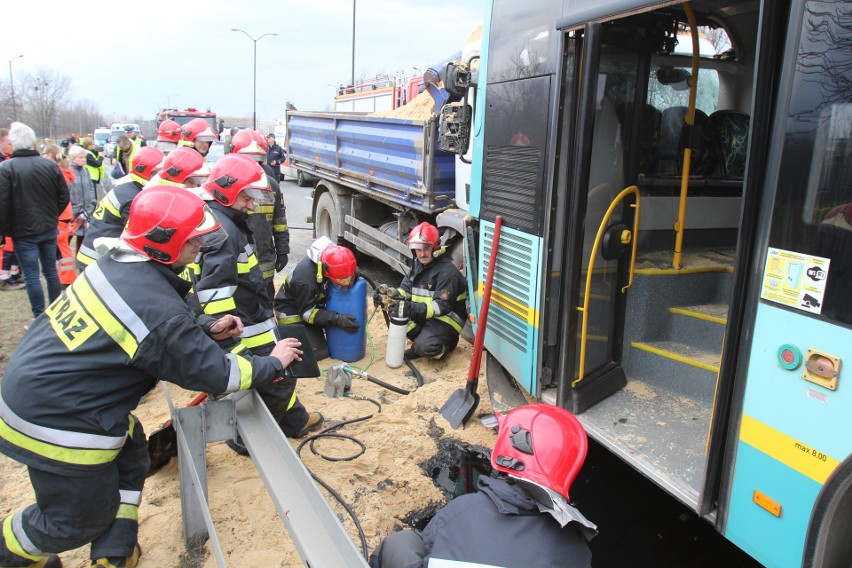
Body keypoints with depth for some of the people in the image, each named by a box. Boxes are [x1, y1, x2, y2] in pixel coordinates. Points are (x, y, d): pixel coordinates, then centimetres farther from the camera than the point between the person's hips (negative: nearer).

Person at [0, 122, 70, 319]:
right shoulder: (50, 165, -2)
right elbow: (64, 196, 3)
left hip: (24, 232, -4)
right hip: (49, 229, 4)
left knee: (31, 275, 3)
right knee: (51, 271, 14)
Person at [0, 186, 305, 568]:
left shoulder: (116, 262, -3)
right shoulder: (158, 308, -28)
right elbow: (216, 375, -17)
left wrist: (206, 327, 9)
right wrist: (273, 364, -4)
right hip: (56, 424, -9)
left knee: (129, 454, 22)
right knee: (79, 520, 14)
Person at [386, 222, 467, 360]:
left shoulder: (447, 271, -21)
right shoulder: (418, 265, 6)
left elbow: (443, 306, -27)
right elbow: (406, 288, 6)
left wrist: (411, 309, -39)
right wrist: (393, 295, -20)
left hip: (445, 319, -8)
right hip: (422, 316, 8)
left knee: (424, 346, -29)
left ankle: (446, 343, 3)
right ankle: (422, 338, 4)